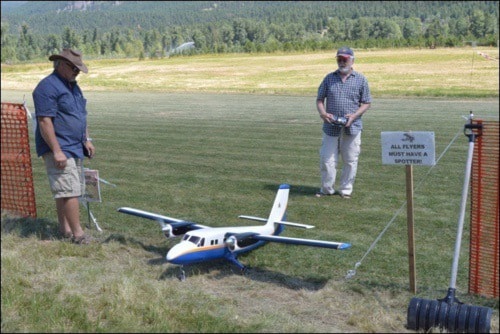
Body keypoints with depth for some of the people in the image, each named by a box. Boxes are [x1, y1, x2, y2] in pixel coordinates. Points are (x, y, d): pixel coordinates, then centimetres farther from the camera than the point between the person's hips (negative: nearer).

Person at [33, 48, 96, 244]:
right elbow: (45, 121, -20)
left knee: (65, 191, 14)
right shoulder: (48, 87, -13)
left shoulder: (72, 85, 17)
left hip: (75, 148, 9)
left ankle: (65, 228, 22)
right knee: (70, 191, -11)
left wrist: (86, 140, 19)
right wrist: (57, 151, -23)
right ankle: (77, 233, -6)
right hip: (59, 149, -9)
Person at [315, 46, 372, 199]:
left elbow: (366, 103, 3)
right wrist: (323, 113, -9)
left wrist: (354, 115, -13)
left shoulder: (360, 79, 4)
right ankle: (327, 189, 18)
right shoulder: (329, 78, 9)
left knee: (350, 161, 6)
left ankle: (346, 189, 20)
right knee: (327, 159, 2)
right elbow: (320, 99, 11)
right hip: (331, 127, 1)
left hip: (352, 127, -1)